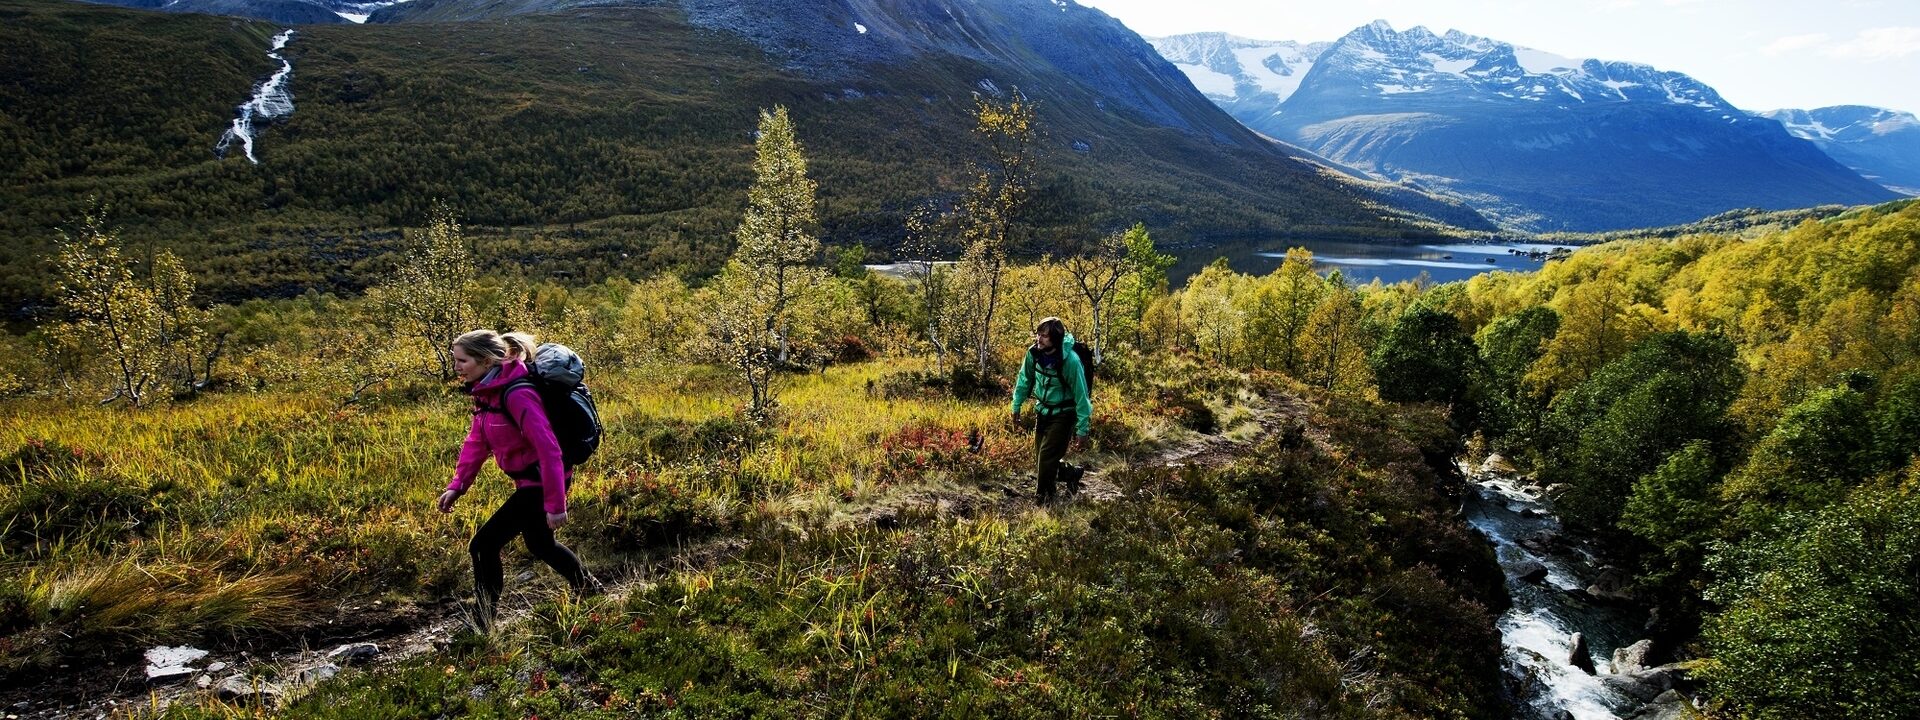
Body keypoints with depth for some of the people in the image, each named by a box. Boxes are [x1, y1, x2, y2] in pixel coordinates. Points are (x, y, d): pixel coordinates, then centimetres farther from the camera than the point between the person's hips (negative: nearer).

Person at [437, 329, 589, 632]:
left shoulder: (516, 395, -26)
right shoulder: (486, 392, 3)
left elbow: (548, 449, -27)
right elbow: (476, 442, 9)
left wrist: (555, 504, -26)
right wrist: (456, 486, -1)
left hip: (542, 482, -10)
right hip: (528, 481, 10)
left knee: (484, 545, -9)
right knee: (539, 544, 28)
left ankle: (481, 626, 4)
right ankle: (589, 592, 48)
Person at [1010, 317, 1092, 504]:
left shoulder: (1070, 360, -28)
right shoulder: (1034, 353, -14)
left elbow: (1081, 395, -21)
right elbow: (1025, 379, 5)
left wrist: (1082, 430, -18)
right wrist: (1016, 405, 8)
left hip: (1063, 413, -6)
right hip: (1042, 410, 6)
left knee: (1047, 457, -11)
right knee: (1040, 457, 12)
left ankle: (1045, 496, 7)